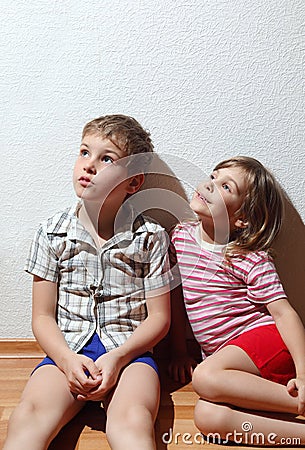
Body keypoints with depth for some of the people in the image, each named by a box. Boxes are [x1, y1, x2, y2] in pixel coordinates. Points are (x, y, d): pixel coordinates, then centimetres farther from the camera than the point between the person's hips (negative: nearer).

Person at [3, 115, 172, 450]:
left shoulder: (150, 237, 1)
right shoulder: (51, 233, 5)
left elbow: (159, 317, 1)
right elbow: (43, 317, 5)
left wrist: (117, 358, -13)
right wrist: (67, 359, -13)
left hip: (128, 350, -1)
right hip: (67, 350, 2)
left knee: (131, 422, -31)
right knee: (28, 417, -27)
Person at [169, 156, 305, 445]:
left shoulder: (252, 259, -7)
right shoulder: (181, 236, 6)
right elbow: (174, 296, 14)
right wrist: (179, 352, 14)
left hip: (265, 339, -4)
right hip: (223, 356, 5)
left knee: (205, 376, -32)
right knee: (207, 416, -24)